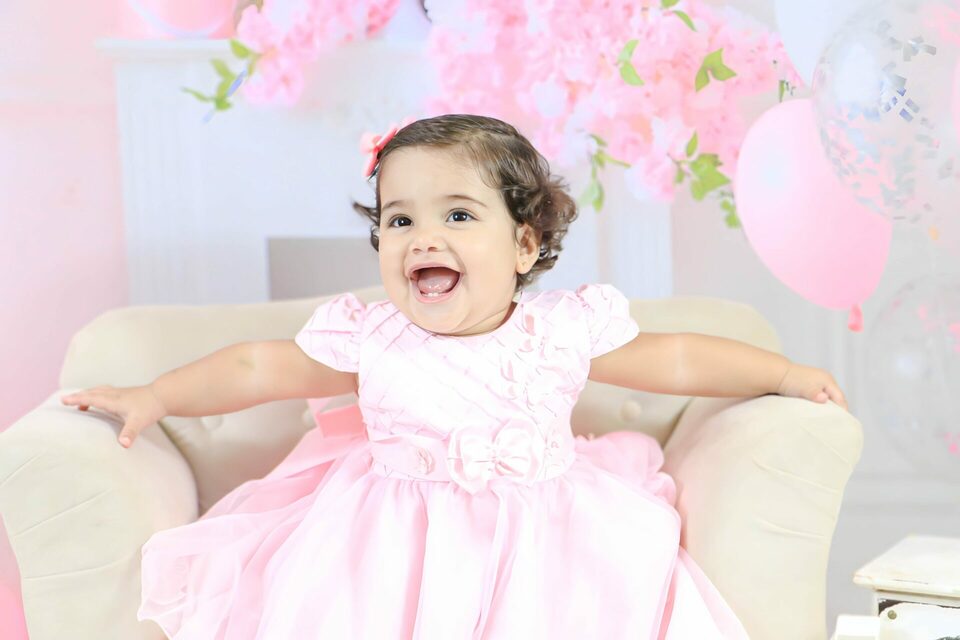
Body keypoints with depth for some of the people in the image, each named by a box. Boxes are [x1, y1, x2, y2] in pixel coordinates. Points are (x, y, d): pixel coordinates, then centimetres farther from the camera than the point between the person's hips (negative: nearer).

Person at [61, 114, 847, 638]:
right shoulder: (369, 340, -5)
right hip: (397, 541, 0)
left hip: (540, 540, 1)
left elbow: (676, 359, 5)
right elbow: (259, 368, 6)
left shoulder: (565, 328, -5)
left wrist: (784, 372, 6)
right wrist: (154, 397, 4)